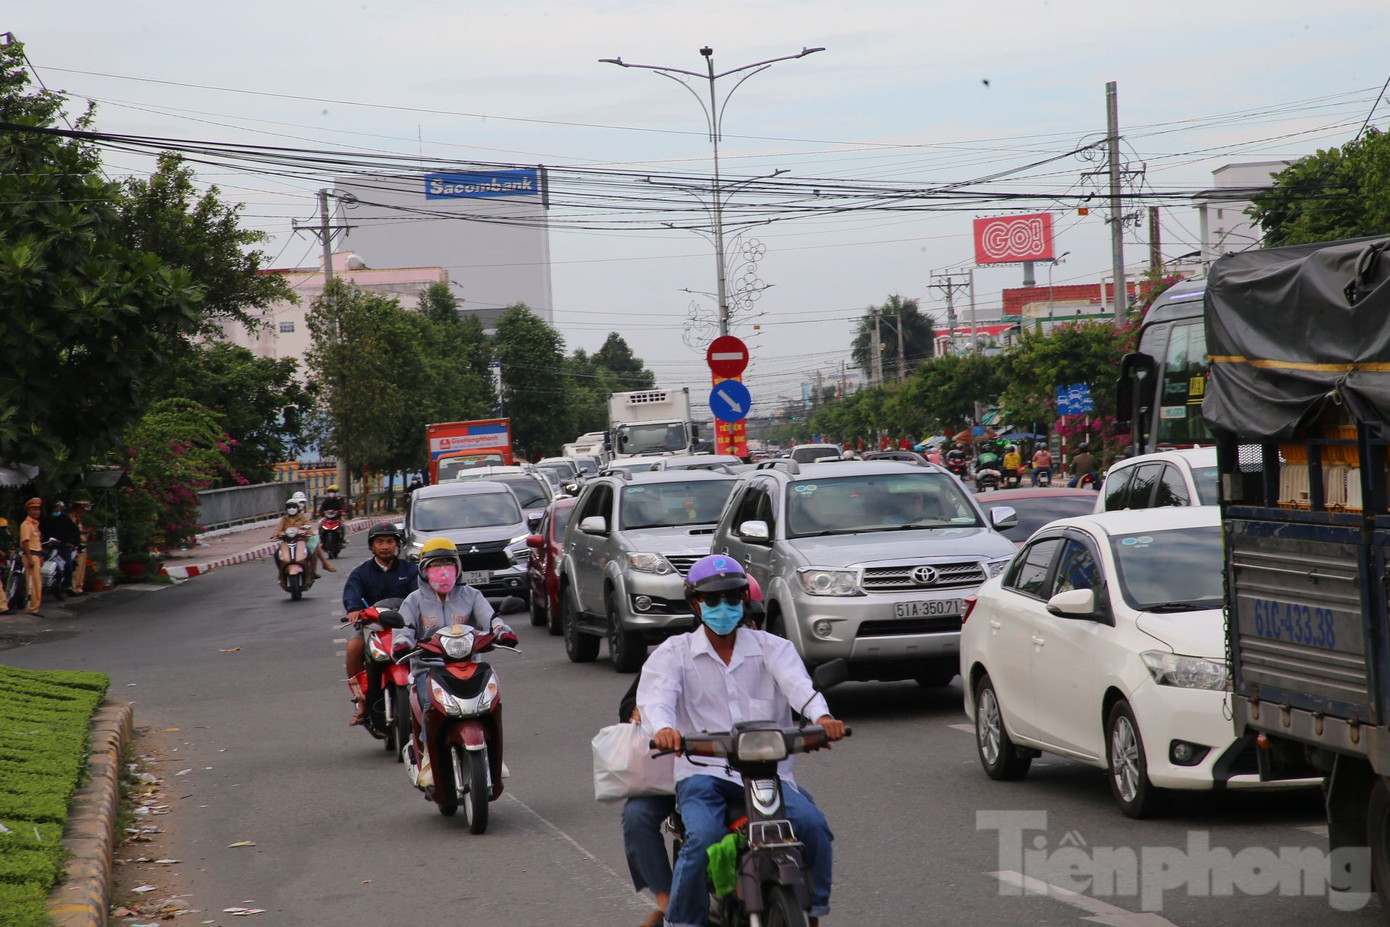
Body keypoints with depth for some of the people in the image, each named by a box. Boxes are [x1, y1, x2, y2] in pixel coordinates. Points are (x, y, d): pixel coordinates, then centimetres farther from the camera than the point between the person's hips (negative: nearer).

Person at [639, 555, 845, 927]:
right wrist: (663, 728, -36)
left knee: (812, 824, -24)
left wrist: (821, 715, -32)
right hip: (703, 773, -1)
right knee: (702, 839, -30)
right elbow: (655, 695, -11)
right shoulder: (674, 653, 9)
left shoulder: (772, 648, 12)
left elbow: (797, 683, -9)